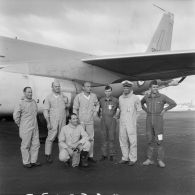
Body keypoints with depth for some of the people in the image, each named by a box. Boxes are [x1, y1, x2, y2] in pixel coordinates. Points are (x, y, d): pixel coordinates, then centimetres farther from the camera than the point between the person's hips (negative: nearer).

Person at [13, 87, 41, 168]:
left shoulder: (33, 102, 5)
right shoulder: (21, 103, -14)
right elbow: (15, 116, -12)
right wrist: (21, 126, -3)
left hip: (34, 127, 6)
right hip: (26, 129, -6)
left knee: (36, 144, 9)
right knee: (26, 145, 5)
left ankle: (33, 161, 21)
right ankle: (26, 162, 18)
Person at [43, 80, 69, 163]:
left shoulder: (63, 97, 7)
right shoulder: (49, 97, -3)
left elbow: (67, 107, 21)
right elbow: (45, 110, -6)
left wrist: (66, 104, -3)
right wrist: (48, 123, -13)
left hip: (62, 121, 4)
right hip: (53, 121, -3)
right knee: (50, 138, -4)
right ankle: (48, 155, 8)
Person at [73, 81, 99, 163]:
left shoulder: (93, 96, 1)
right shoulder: (78, 96, -9)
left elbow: (97, 104, 20)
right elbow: (75, 109, -3)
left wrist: (96, 111, 4)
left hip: (90, 121, 3)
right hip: (80, 121, -3)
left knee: (91, 138, 7)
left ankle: (90, 156, 19)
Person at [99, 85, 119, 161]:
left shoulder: (115, 100, -5)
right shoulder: (101, 100, 2)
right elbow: (100, 108, 21)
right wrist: (100, 115, 9)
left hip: (112, 120, -2)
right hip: (103, 121, 3)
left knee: (111, 138, 0)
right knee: (104, 138, 6)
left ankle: (111, 155, 10)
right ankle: (104, 155, 13)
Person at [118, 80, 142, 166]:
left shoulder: (135, 98, -8)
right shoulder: (120, 98, 6)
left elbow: (138, 110, 6)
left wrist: (132, 118, 9)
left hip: (131, 123, -4)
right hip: (122, 123, 5)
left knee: (132, 141, 2)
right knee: (123, 141, 8)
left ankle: (133, 159, 13)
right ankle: (125, 158, 20)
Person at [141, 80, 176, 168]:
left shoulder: (162, 96, -6)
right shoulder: (146, 97, 4)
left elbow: (173, 104, -1)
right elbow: (142, 103, 26)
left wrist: (164, 110, -5)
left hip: (158, 120, -3)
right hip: (149, 121, 3)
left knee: (159, 141, -4)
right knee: (150, 140, 6)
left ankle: (160, 160, 6)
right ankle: (149, 159, 14)